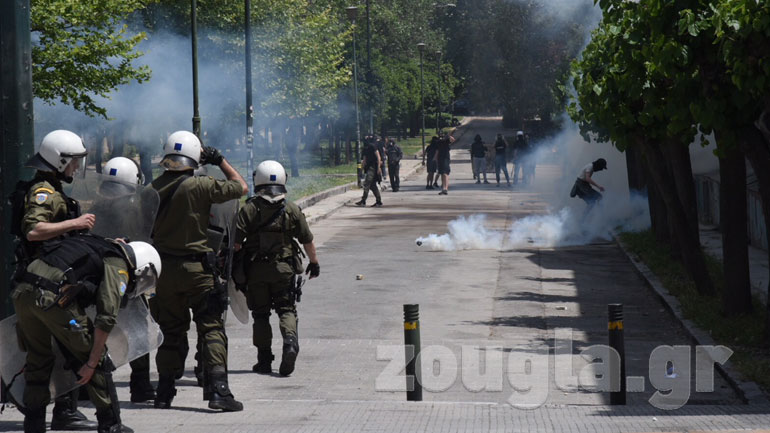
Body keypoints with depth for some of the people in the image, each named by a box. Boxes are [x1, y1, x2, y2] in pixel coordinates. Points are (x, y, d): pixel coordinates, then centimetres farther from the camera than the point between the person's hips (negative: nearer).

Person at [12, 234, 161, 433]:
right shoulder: (119, 267, 7)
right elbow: (106, 318, -3)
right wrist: (91, 364, 2)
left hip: (22, 290, 8)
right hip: (52, 296, -7)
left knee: (37, 361, 22)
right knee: (94, 357, 9)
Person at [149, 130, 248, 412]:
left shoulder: (153, 189, 0)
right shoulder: (200, 186, -14)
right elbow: (241, 187, -2)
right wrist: (220, 160, 10)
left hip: (163, 269, 5)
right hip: (196, 269, -5)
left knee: (170, 331, 15)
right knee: (212, 328, -1)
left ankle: (164, 392, 16)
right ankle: (217, 389, -11)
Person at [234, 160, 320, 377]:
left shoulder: (248, 210, -2)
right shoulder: (292, 209, 1)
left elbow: (236, 241, -8)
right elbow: (307, 240, 6)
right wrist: (314, 262, 20)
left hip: (256, 269, 0)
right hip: (284, 269, 0)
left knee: (260, 314, 10)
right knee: (286, 309, 7)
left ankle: (264, 360, 10)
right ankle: (290, 341, -21)